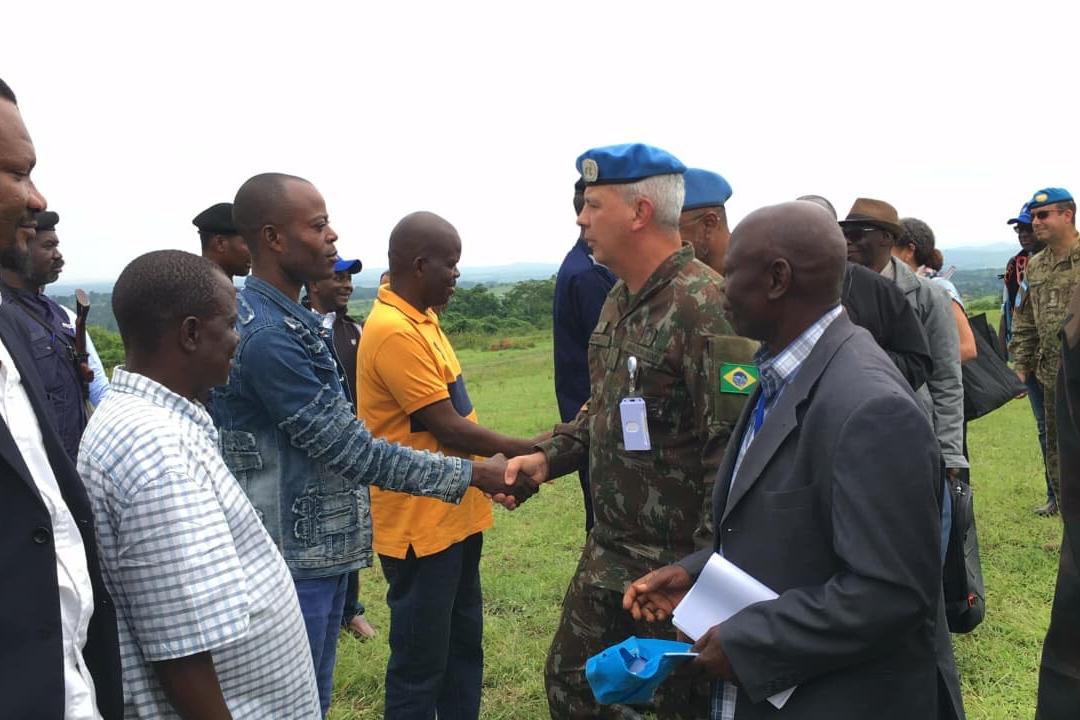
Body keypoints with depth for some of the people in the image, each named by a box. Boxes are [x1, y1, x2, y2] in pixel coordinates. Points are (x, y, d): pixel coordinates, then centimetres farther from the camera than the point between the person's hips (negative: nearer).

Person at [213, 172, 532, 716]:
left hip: (320, 547, 9)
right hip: (293, 562, -9)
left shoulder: (289, 319, 9)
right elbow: (352, 449, -21)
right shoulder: (267, 336, -23)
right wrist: (471, 475, -13)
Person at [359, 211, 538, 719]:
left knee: (464, 644, 21)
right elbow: (449, 429, -20)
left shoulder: (420, 319, 9)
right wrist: (530, 451, -11)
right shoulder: (394, 331, -21)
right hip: (420, 523, -9)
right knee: (421, 663, 6)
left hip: (454, 514, 10)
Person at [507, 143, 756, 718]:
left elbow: (735, 447, -24)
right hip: (608, 551, 9)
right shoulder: (619, 299, 8)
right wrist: (549, 456, 5)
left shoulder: (705, 305, -22)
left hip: (680, 563, -8)